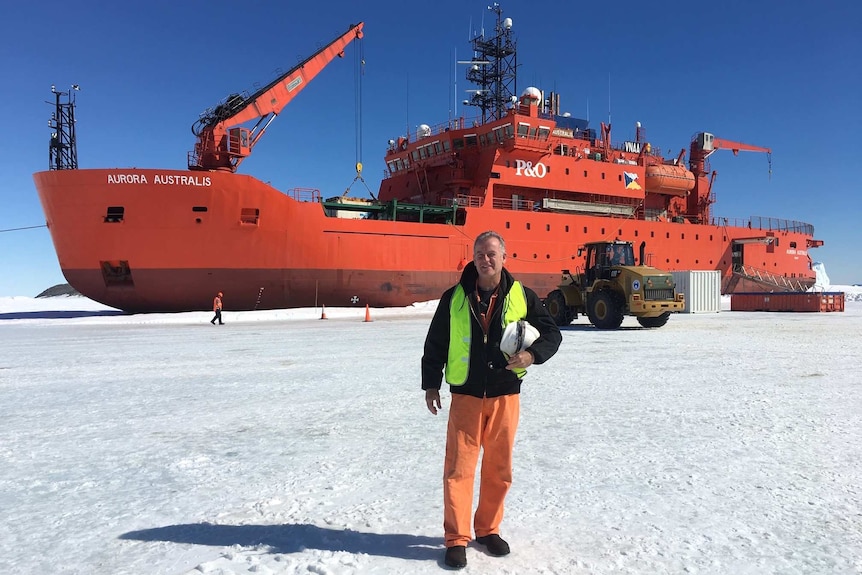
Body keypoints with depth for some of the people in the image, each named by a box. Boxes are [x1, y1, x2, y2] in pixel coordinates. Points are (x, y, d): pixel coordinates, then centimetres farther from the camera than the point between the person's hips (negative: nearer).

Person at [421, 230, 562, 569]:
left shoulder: (522, 296, 1)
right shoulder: (454, 297, 1)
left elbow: (551, 333, 6)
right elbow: (435, 343, 7)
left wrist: (533, 355, -14)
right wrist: (431, 384, 5)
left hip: (505, 395, 2)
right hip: (465, 396, -1)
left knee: (499, 468, 11)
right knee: (459, 468, -1)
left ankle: (488, 529, 29)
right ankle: (456, 538, 11)